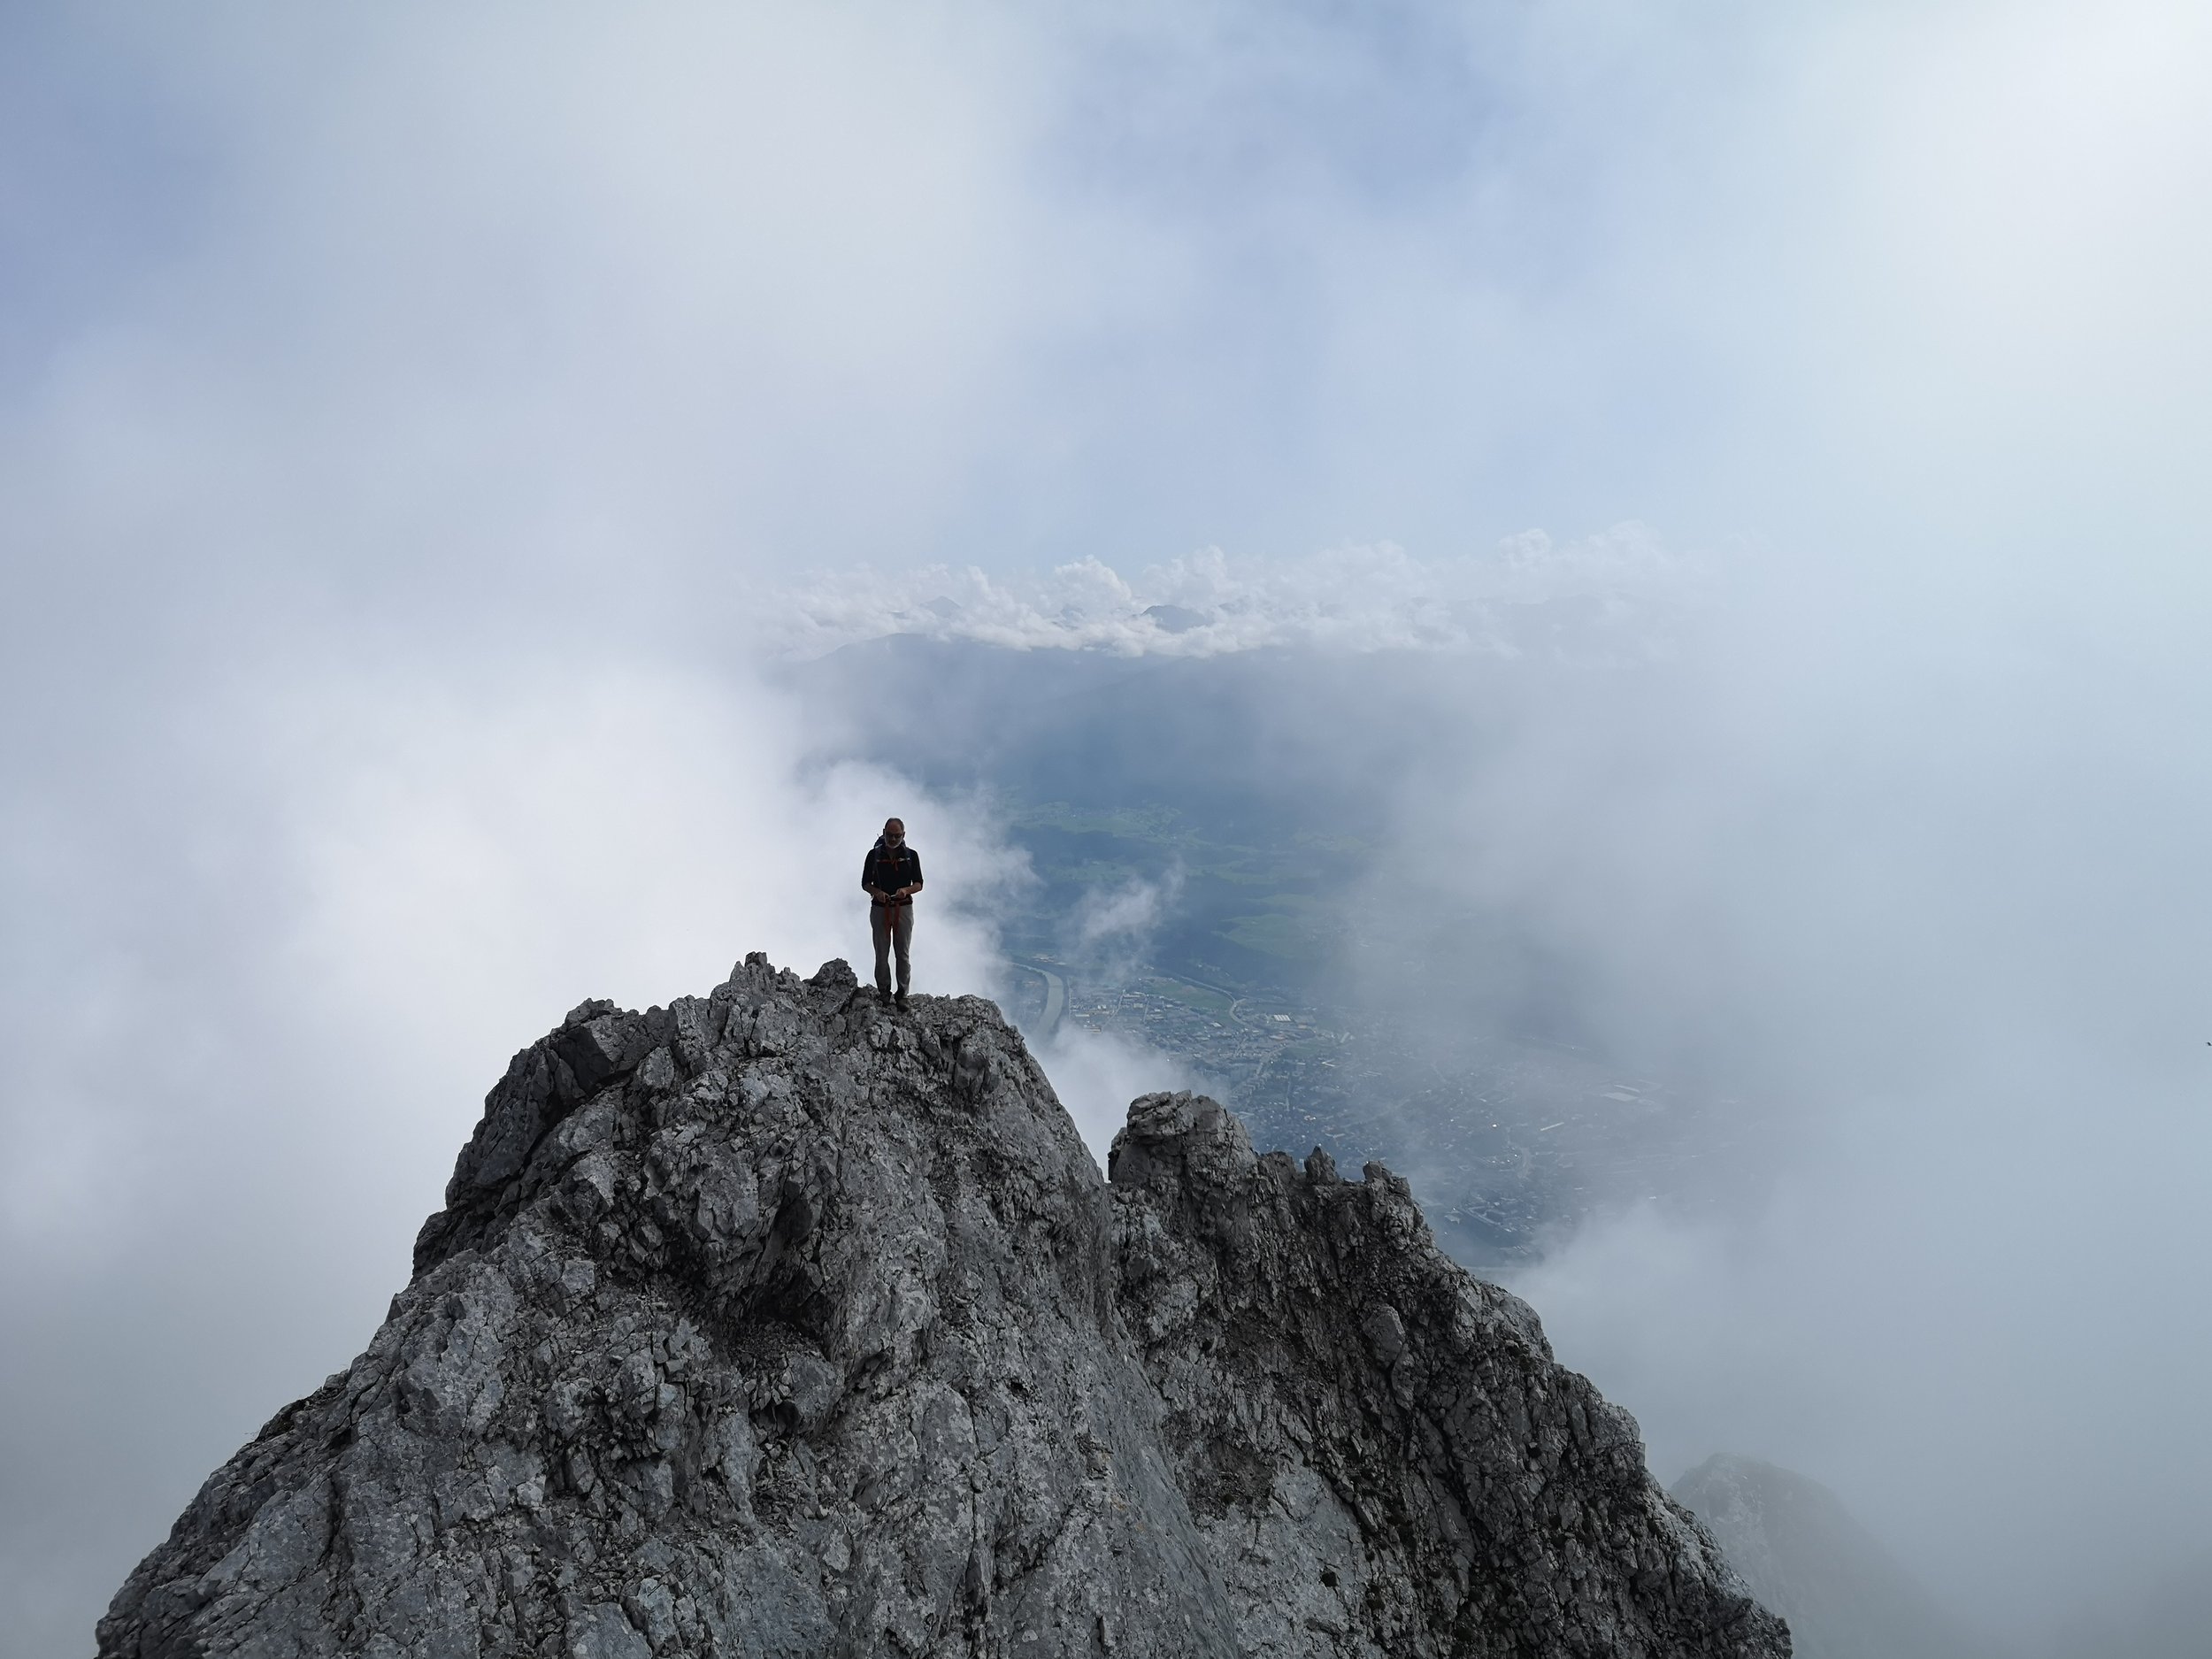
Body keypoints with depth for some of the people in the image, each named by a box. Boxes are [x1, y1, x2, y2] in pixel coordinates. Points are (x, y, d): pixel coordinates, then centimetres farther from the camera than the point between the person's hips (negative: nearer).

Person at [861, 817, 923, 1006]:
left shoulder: (911, 855, 3)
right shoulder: (874, 855, 3)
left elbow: (918, 884, 4)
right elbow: (865, 882, 6)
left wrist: (906, 890, -18)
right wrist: (876, 892, -16)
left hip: (903, 908, 0)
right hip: (879, 908, 0)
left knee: (903, 953, -1)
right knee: (881, 953, 2)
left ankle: (902, 994, 2)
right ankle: (883, 991, 11)